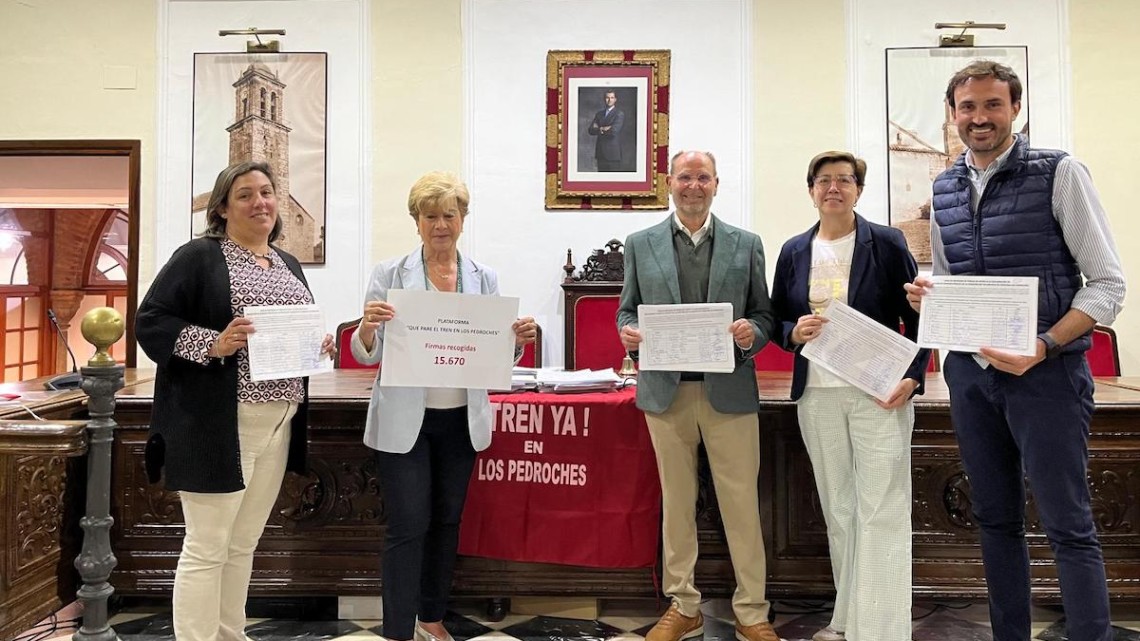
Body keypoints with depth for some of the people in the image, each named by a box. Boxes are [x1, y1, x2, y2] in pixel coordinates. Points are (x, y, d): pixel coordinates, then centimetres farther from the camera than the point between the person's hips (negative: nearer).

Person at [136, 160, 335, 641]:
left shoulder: (288, 265, 16)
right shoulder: (199, 256, -4)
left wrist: (317, 344, 2)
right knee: (206, 548, -2)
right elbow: (150, 322, -9)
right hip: (219, 425, -7)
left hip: (278, 424, 7)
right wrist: (213, 344, -23)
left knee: (243, 544, 16)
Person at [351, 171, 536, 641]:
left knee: (447, 522, 15)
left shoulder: (484, 279, 4)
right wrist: (367, 325, -25)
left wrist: (519, 340, -14)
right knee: (408, 526, -2)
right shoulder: (390, 275, -3)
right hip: (404, 420, -3)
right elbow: (367, 355, -4)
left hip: (461, 420, 4)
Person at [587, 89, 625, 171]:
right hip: (600, 152, 6)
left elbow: (614, 131, -18)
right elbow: (590, 130, 5)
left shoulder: (620, 114, -4)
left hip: (613, 152, -6)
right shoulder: (599, 113, 14)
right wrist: (602, 129, -11)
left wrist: (599, 129, -3)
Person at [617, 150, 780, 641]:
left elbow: (764, 314, 7)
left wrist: (751, 333, -15)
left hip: (729, 391, -1)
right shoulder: (640, 245, 9)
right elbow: (627, 309, 11)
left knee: (741, 503, 4)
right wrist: (628, 333, -11)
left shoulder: (746, 245, 7)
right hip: (666, 392, 1)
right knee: (676, 503, 11)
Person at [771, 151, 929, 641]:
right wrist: (794, 331, -9)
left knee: (881, 511, -5)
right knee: (837, 509, 11)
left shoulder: (887, 244, 0)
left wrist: (912, 377, -13)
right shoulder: (794, 251, 10)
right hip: (816, 396, 4)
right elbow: (777, 320, 14)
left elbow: (917, 317, 0)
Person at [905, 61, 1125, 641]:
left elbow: (1108, 283, -9)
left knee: (1068, 525, 0)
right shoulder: (944, 189, 8)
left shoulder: (1059, 174, -7)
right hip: (969, 371, 5)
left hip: (1046, 372, -5)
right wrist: (925, 294, -4)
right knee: (995, 518, 14)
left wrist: (1044, 347, -22)